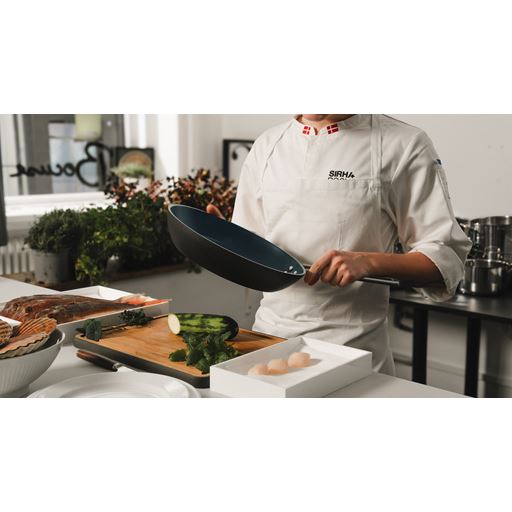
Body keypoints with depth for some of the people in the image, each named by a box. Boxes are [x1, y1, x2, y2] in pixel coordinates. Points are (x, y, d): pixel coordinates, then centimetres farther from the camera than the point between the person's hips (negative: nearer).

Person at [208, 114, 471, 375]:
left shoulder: (404, 145, -8)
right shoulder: (268, 144, 6)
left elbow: (447, 257, -8)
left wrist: (368, 262, -24)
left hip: (354, 346, -4)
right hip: (270, 333, 4)